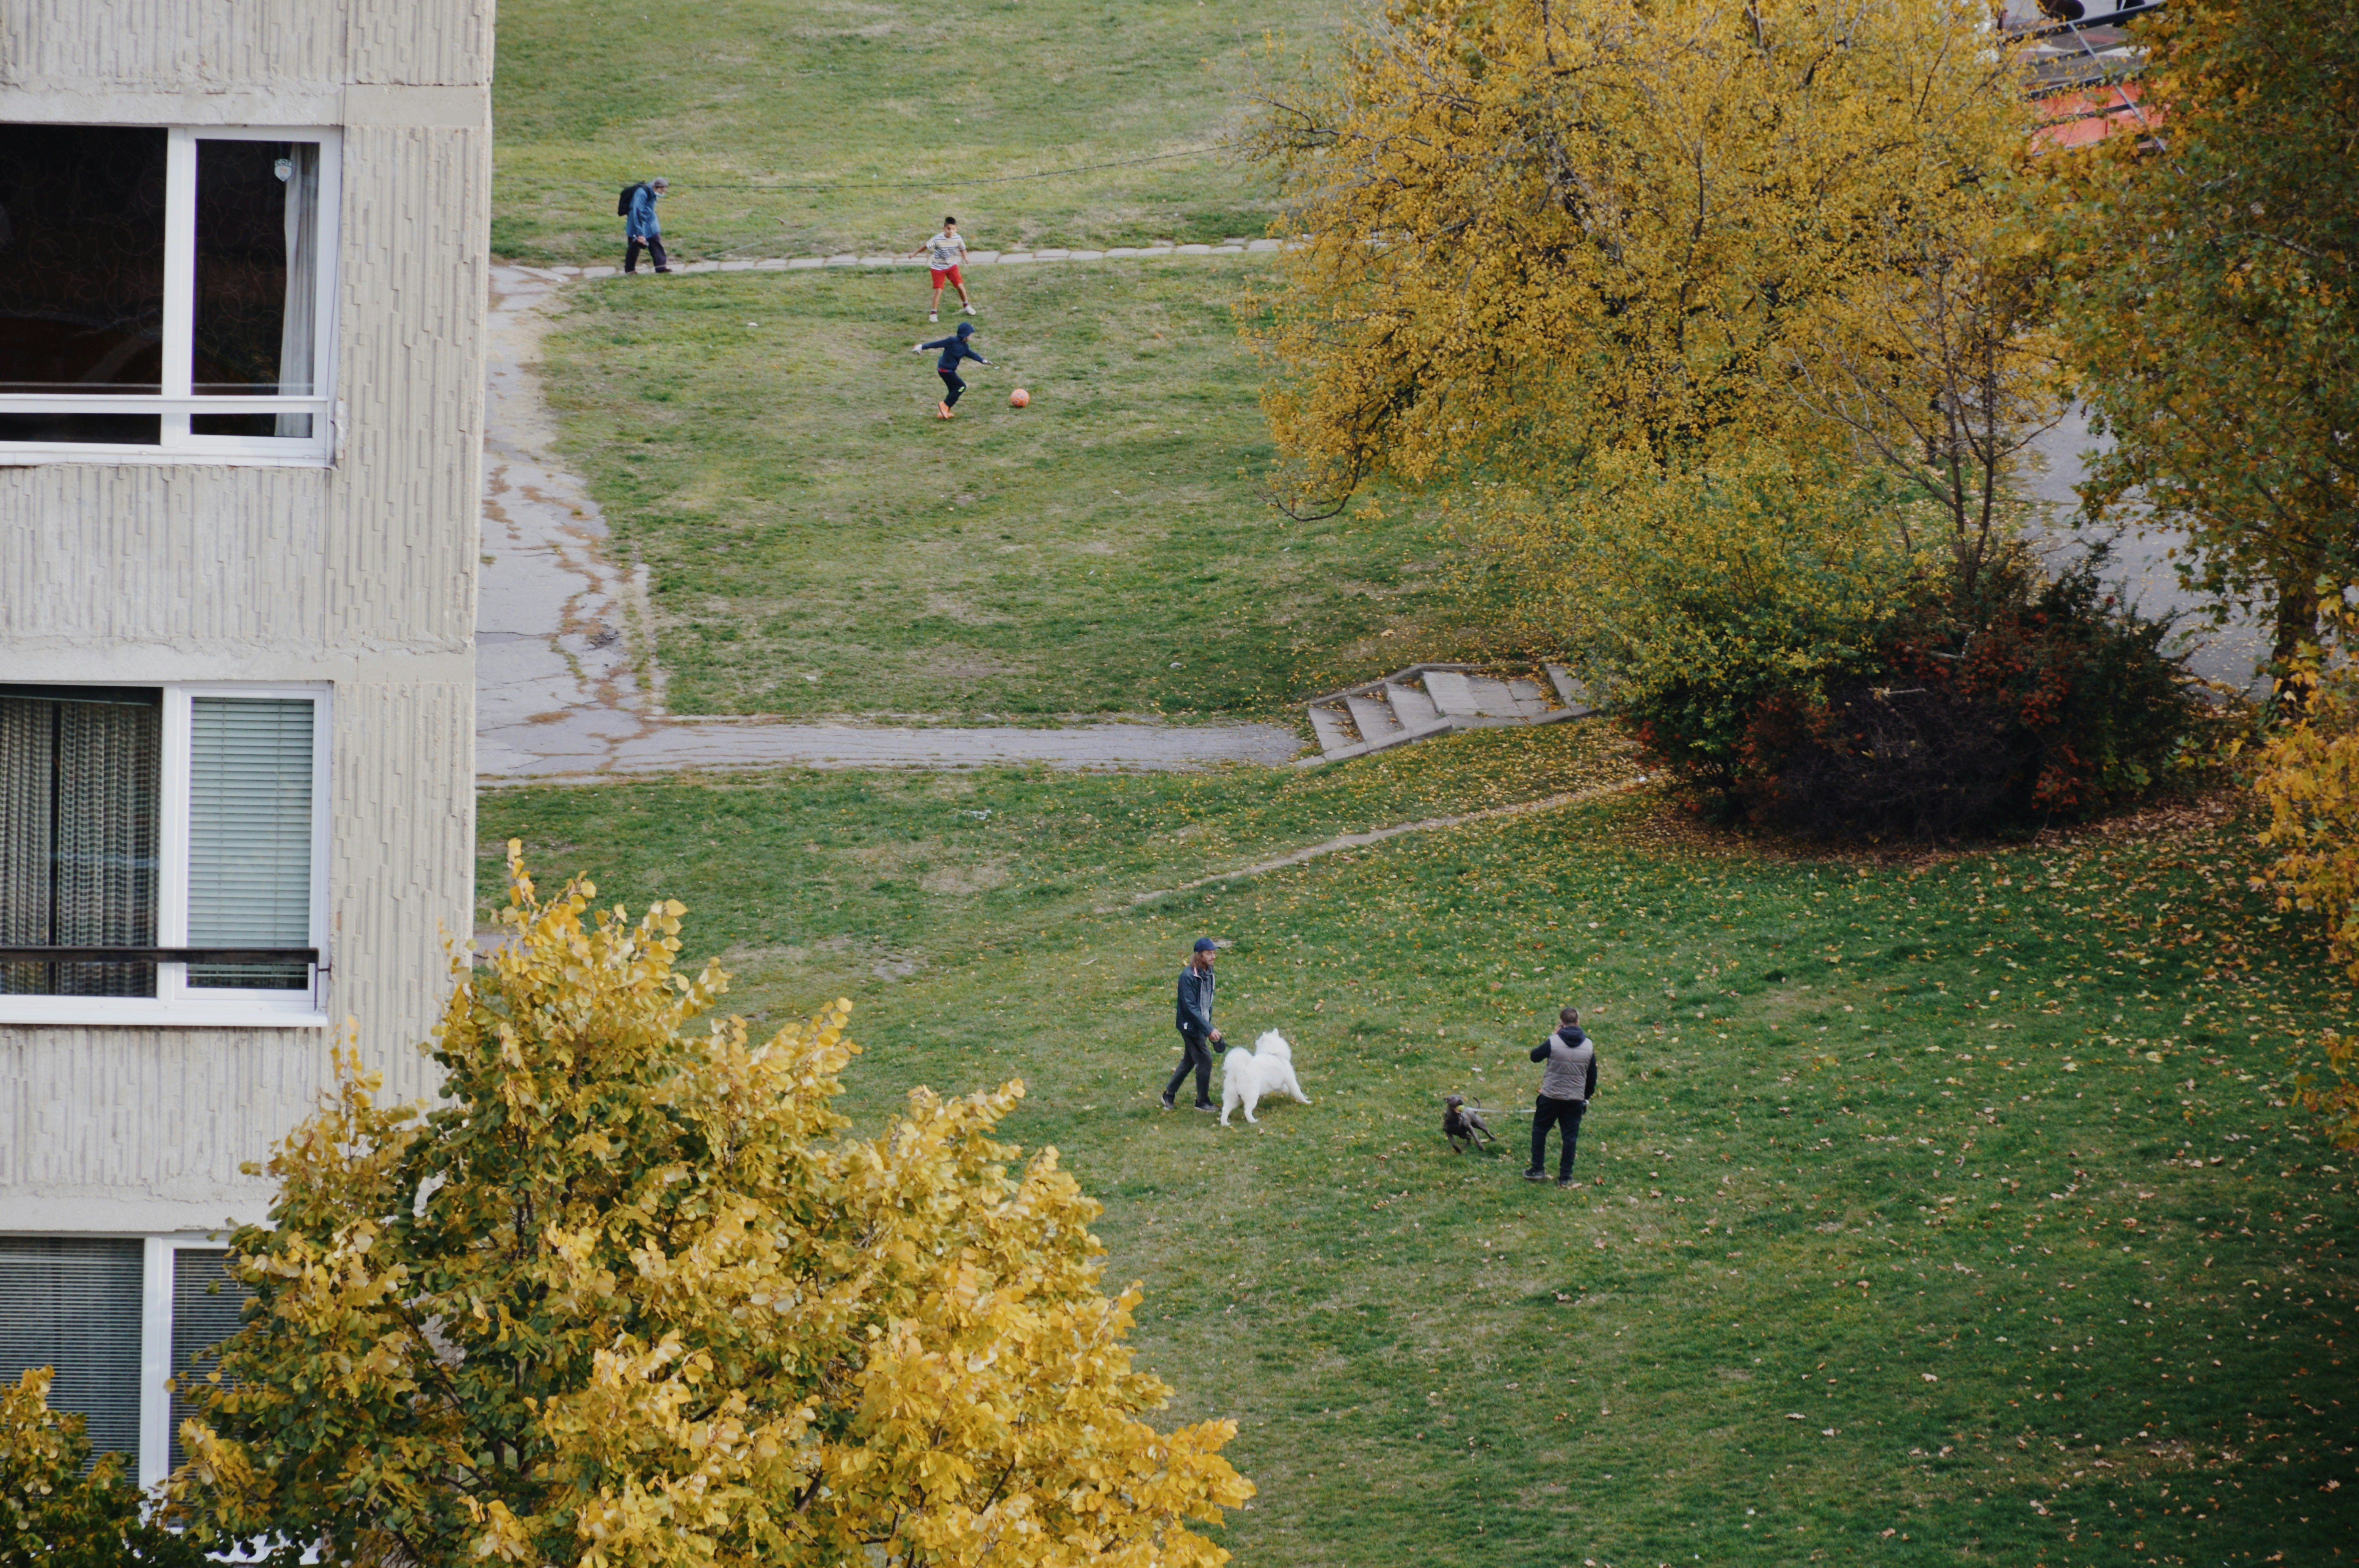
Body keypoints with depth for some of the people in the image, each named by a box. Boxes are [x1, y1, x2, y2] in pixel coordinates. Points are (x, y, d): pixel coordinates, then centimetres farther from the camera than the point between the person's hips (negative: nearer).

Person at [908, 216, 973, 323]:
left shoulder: (958, 239, -15)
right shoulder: (938, 239, -24)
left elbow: (962, 249, 5)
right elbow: (926, 246, -11)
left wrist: (965, 257, -9)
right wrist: (914, 253, -4)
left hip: (952, 266, 3)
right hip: (938, 268, -3)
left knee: (960, 285, -1)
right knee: (938, 290, -6)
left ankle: (966, 305, 26)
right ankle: (933, 313, 8)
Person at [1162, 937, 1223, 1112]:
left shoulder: (1208, 973, 5)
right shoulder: (1188, 976, -23)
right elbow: (1190, 1007, -25)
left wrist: (1209, 1026, 16)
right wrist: (1209, 1030, -27)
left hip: (1201, 1024, 9)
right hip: (1191, 1025, -9)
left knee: (1189, 1061, 16)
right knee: (1205, 1060, -5)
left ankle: (1169, 1094, 28)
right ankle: (1203, 1102, 7)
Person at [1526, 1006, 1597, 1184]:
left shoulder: (1553, 1042, -14)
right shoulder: (1588, 1046, -2)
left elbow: (1535, 1056, 4)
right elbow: (1592, 1076, 7)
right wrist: (1587, 1096, 22)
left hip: (1551, 1096, -2)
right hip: (1576, 1099, 2)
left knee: (1540, 1130, 16)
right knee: (1570, 1136, 9)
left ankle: (1538, 1170, 16)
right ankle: (1565, 1177, 10)